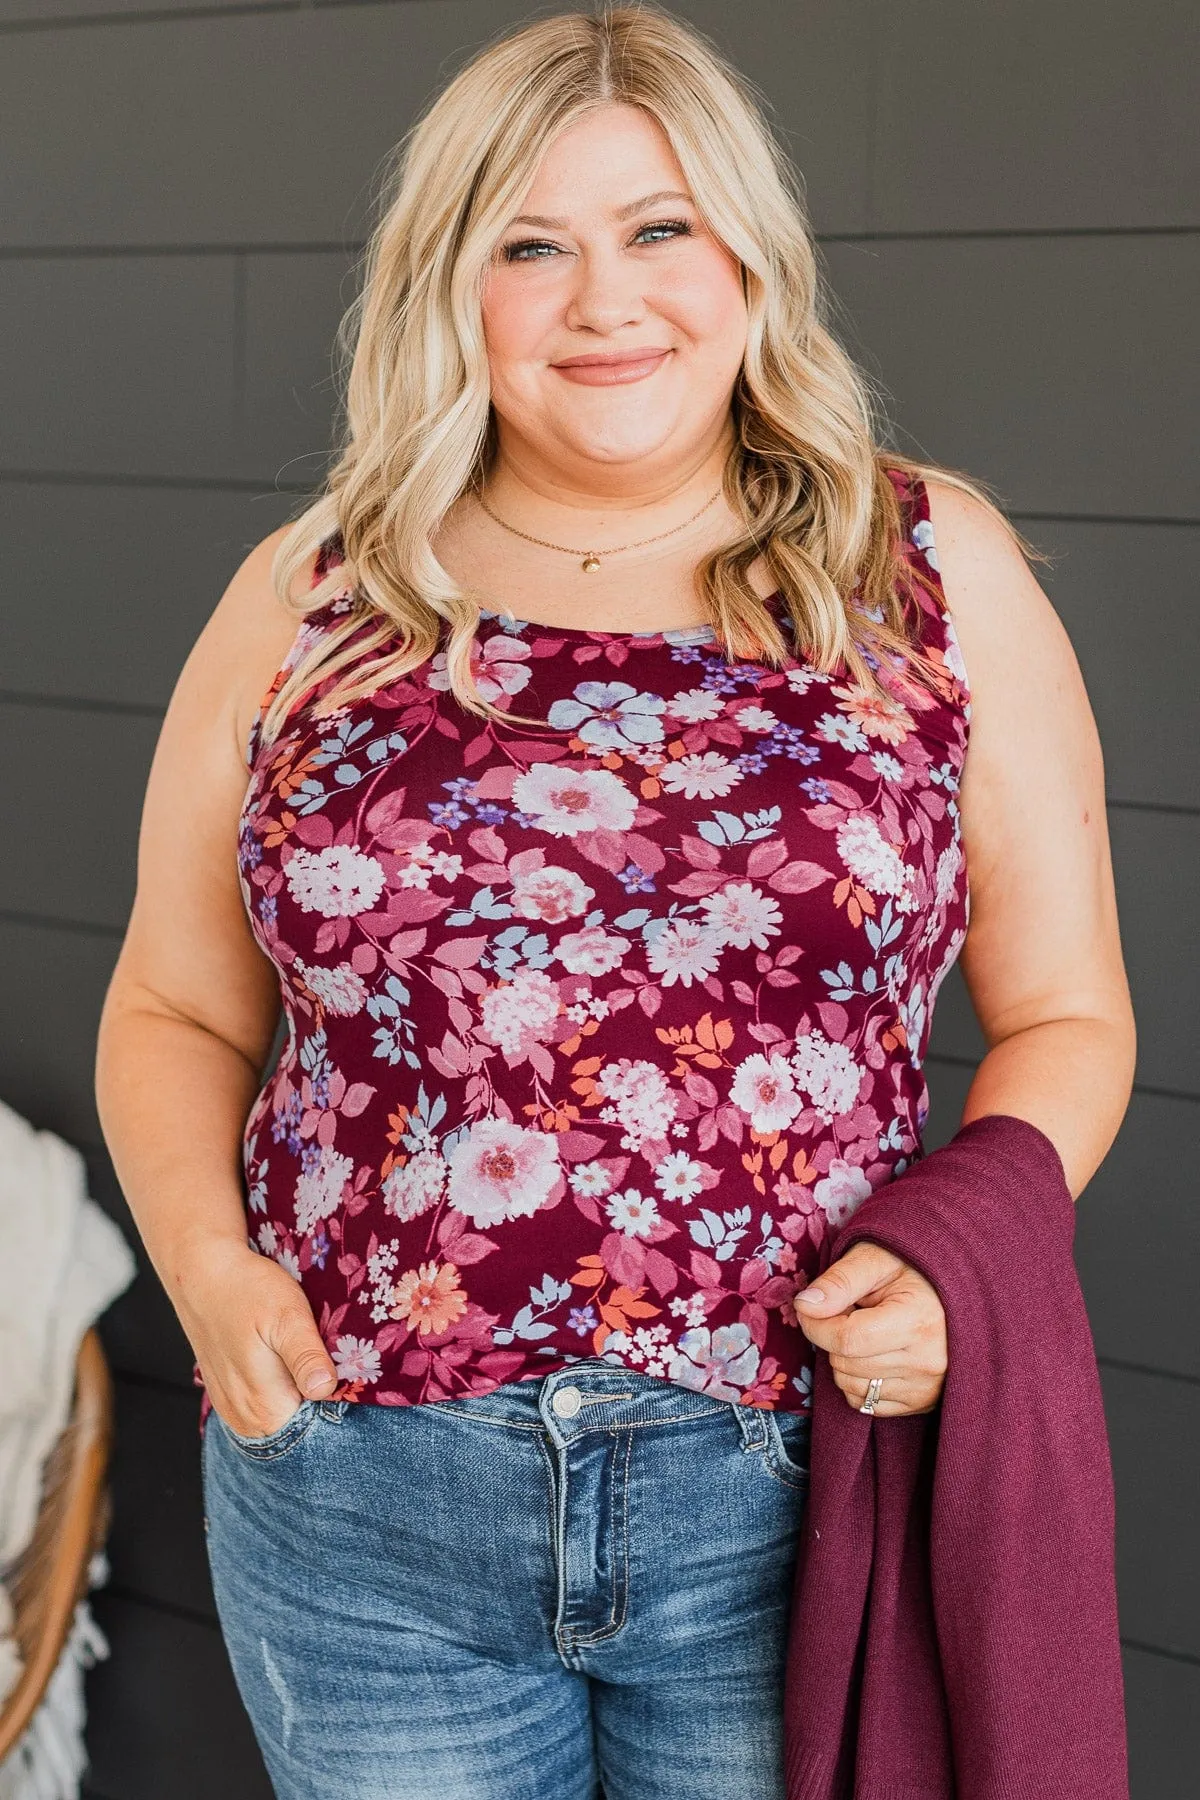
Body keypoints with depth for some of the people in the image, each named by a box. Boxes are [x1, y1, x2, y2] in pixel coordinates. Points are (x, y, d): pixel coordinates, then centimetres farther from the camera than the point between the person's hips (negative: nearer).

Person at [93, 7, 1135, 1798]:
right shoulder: (307, 603, 3)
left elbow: (1064, 1014, 4)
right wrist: (208, 1261, -8)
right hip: (361, 1504, 1)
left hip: (793, 1498, 0)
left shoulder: (934, 569, 1)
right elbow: (175, 1012, 10)